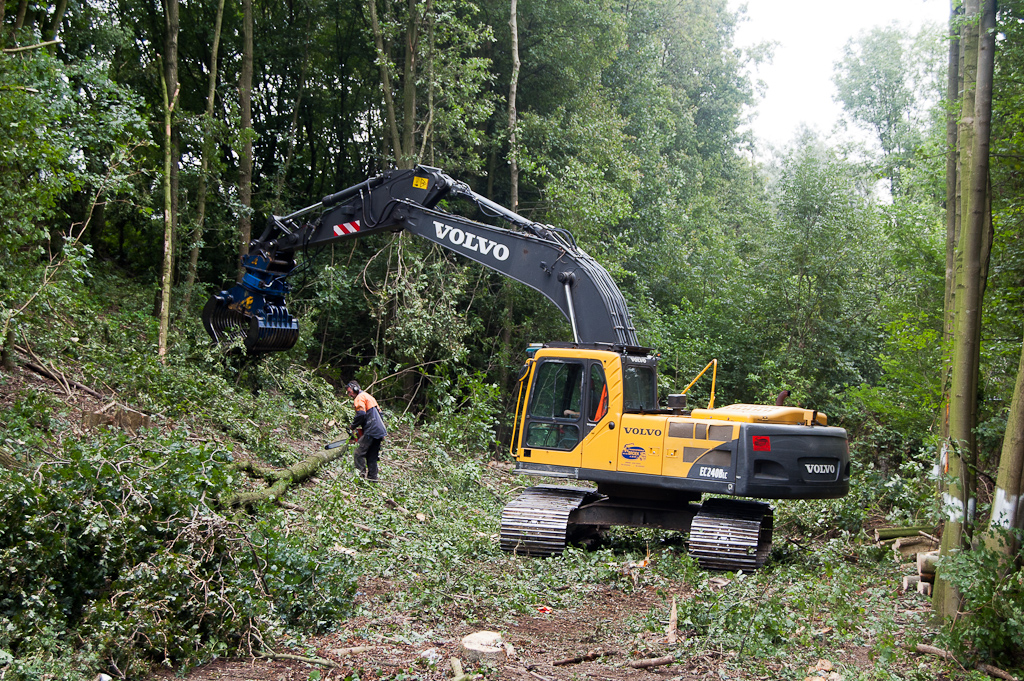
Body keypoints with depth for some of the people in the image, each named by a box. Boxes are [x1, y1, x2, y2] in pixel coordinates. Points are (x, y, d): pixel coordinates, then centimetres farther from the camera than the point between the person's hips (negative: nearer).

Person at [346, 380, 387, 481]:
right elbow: (378, 412, 27)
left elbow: (361, 414, -20)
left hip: (371, 431, -10)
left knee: (359, 454, -10)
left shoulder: (360, 397, -4)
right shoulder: (369, 396, 26)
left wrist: (353, 427, -6)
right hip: (380, 431, 10)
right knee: (372, 457, 13)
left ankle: (362, 475, -17)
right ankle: (373, 478, 15)